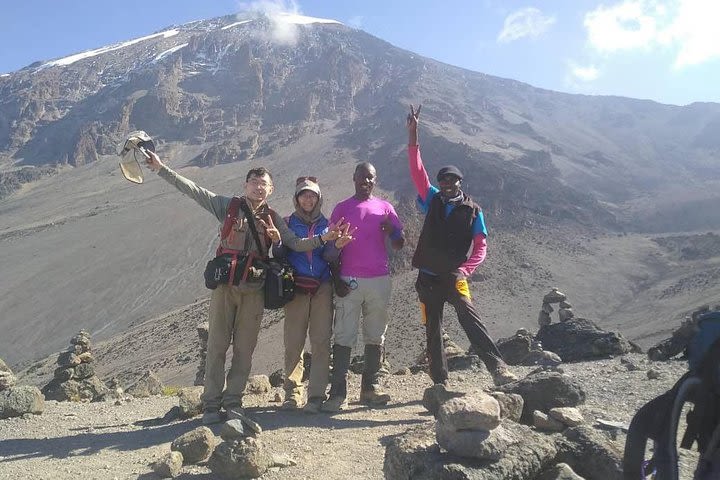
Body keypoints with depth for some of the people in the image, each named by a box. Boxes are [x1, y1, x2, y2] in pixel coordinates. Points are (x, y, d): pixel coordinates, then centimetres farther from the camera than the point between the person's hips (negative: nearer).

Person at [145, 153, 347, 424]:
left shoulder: (272, 218, 9)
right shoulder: (229, 206, 4)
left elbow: (295, 245, 5)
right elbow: (192, 190, 3)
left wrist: (323, 238, -9)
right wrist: (161, 169, 0)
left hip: (254, 291, 2)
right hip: (225, 286, -2)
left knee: (244, 349, 5)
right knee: (217, 345, 1)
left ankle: (233, 401, 16)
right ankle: (211, 404, 10)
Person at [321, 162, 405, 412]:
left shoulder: (385, 207, 10)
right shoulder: (342, 208, 6)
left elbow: (400, 244, 8)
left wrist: (390, 230, -14)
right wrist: (336, 280, -3)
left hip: (380, 280, 2)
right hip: (349, 281, -2)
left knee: (376, 337, 6)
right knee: (344, 337, -5)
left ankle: (370, 388, 15)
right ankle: (338, 393, -3)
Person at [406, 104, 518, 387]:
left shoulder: (473, 211, 2)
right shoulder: (433, 201, 6)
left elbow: (481, 247, -3)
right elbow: (416, 169, -1)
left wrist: (464, 270, -20)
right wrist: (413, 133, -8)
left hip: (454, 277, -2)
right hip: (428, 278, 3)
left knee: (469, 317, -23)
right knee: (433, 330, 4)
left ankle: (498, 369, -27)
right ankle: (440, 383, 12)